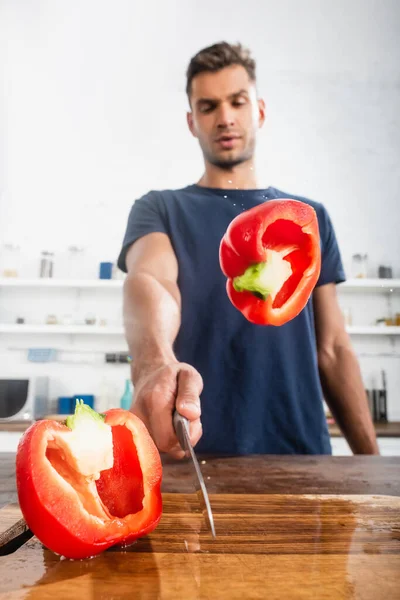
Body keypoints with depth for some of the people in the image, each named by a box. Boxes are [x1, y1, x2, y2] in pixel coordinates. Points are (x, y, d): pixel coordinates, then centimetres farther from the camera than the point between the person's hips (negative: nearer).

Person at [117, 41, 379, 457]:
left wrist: (370, 455, 2)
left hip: (299, 448, 2)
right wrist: (155, 365, -41)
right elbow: (148, 282, -20)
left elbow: (333, 350, 7)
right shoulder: (159, 209, 2)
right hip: (191, 452, -1)